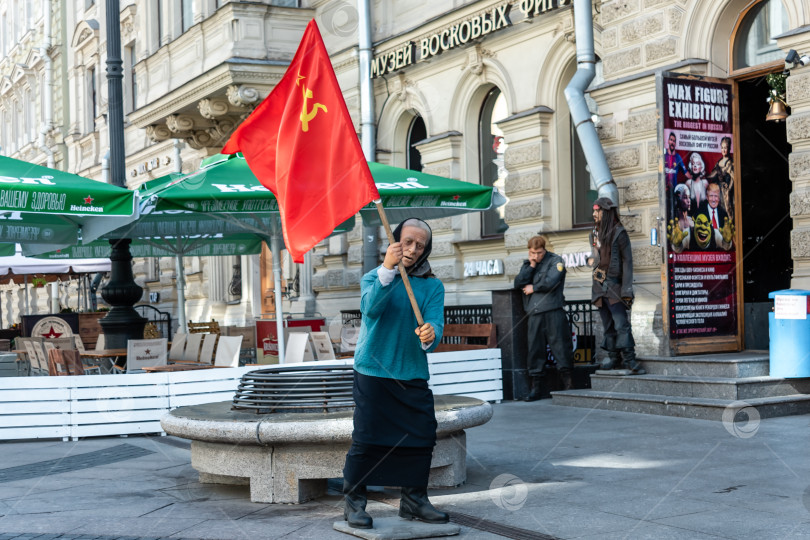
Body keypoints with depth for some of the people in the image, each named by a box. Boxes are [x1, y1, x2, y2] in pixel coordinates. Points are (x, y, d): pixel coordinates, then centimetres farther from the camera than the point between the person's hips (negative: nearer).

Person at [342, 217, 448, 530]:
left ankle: (414, 499, 20)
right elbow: (370, 307, -19)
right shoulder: (373, 277, 2)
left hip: (413, 375, 3)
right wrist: (388, 269, -32)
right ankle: (354, 502, 7)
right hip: (373, 372, -2)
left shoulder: (432, 286, 6)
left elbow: (435, 323, -9)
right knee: (365, 439, -5)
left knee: (422, 437, 3)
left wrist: (430, 335, -33)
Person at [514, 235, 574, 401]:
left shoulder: (555, 260, 3)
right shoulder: (527, 263, 19)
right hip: (534, 313, 5)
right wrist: (531, 266, 0)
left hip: (553, 311, -5)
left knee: (559, 343, -7)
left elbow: (550, 282, -10)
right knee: (535, 348, 3)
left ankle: (567, 380, -1)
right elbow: (518, 283, 5)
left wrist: (533, 288, 3)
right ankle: (537, 385, 9)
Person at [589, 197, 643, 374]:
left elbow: (627, 261, -9)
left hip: (614, 285, -7)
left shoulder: (619, 233, -6)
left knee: (621, 323, -12)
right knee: (607, 325, 10)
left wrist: (626, 290, -15)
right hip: (599, 286, 7)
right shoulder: (595, 234, 14)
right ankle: (614, 357, 17)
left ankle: (629, 358, -9)